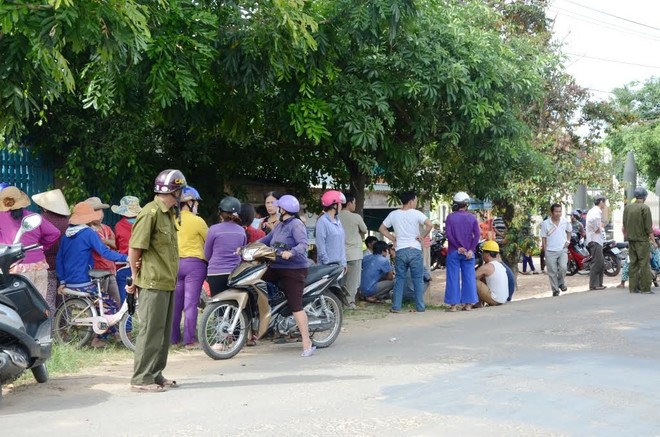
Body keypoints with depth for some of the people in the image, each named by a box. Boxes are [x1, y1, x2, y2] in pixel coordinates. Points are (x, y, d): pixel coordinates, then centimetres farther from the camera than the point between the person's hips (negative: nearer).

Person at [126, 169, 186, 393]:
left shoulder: (169, 213, 16)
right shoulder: (151, 212, -14)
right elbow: (134, 248, -14)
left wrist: (171, 276, 6)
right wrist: (136, 277, -6)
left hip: (167, 282, 9)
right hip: (153, 282, -9)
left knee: (164, 331, 14)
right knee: (151, 331, -6)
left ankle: (155, 375, 23)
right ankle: (141, 379, 0)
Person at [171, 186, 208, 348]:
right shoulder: (197, 221, -10)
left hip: (176, 263, 5)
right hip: (194, 263, -5)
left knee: (176, 303, 11)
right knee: (191, 303, -3)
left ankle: (173, 338, 17)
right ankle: (189, 340, -2)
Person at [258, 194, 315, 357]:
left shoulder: (296, 224, -9)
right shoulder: (280, 226, 20)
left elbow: (303, 244, -22)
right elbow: (266, 240, 21)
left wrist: (291, 252, -40)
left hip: (294, 270, -9)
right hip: (276, 269, 9)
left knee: (296, 306, -13)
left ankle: (307, 344, -11)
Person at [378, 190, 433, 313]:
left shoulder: (393, 214, 4)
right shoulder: (416, 214, -8)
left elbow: (381, 229, 10)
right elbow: (429, 225, -19)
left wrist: (393, 238, 12)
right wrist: (422, 236, -6)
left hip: (400, 251, 3)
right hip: (414, 250, -3)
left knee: (399, 279, 9)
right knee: (418, 280, 5)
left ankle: (396, 307, 7)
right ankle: (420, 307, 7)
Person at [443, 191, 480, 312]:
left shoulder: (450, 217, -1)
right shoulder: (472, 218, 4)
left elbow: (448, 234, -10)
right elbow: (477, 234, -6)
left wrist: (458, 247, -7)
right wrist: (471, 249, -7)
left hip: (454, 252, -2)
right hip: (468, 253, 2)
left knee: (453, 278, 2)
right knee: (469, 277, 7)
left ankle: (453, 304, 1)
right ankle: (468, 304, 8)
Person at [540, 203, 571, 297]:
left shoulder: (565, 222, 2)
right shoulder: (545, 223, -5)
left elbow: (569, 231, 21)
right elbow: (543, 237, 0)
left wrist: (568, 241, 6)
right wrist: (545, 250, -4)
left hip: (563, 250, 1)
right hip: (550, 251, -1)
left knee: (563, 267, -16)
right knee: (552, 272, 1)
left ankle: (561, 282, 11)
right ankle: (555, 290, 13)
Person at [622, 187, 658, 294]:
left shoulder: (627, 207, 8)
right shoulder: (645, 208, -11)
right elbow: (648, 226, -12)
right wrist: (653, 241, -6)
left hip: (631, 240, 6)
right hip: (642, 239, -6)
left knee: (633, 264, 10)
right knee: (644, 264, -2)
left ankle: (633, 287, 10)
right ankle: (645, 288, -2)